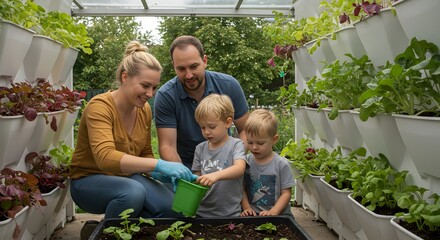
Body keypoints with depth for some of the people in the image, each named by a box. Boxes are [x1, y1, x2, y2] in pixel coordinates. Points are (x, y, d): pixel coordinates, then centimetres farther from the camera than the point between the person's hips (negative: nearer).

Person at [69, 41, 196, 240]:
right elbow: (105, 157, -38)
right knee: (133, 192, -36)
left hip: (127, 178, 5)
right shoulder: (100, 106, -23)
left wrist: (158, 172, -15)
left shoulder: (145, 110, -3)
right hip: (89, 181, -5)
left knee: (172, 208, -20)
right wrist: (159, 165, -46)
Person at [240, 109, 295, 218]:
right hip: (252, 214, 1)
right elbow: (242, 189, 8)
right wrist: (247, 208, -6)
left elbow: (286, 193, -2)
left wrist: (272, 212, -13)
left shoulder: (281, 164, -3)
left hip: (279, 213, -1)